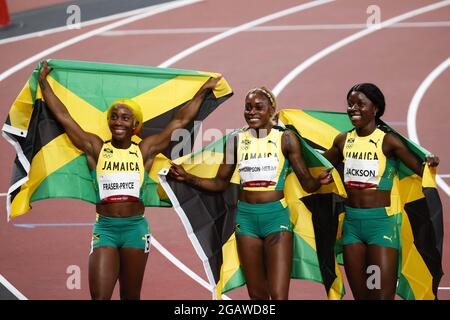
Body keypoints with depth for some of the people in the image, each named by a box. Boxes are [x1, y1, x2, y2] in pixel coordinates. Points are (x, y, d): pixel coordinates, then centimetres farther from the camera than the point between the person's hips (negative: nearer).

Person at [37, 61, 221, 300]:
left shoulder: (145, 150, 4)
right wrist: (43, 82, 10)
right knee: (99, 296, -11)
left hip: (135, 227, 1)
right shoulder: (96, 148, 3)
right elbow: (62, 116, 5)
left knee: (131, 296, 10)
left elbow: (180, 121, 9)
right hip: (104, 228, -1)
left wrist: (203, 91, 13)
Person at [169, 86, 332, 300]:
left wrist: (320, 181, -24)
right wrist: (187, 177, -2)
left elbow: (307, 184, -2)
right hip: (246, 217, 3)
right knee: (256, 294, 10)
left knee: (278, 295, -13)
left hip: (276, 215, -3)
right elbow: (220, 183, 11)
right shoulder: (236, 140, 5)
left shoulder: (285, 139, -2)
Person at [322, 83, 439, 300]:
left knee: (383, 295, -6)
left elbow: (420, 168, -9)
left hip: (381, 221, -5)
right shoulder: (343, 140, 7)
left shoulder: (388, 141, -8)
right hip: (351, 221, 5)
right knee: (360, 295, 13)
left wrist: (430, 163, -30)